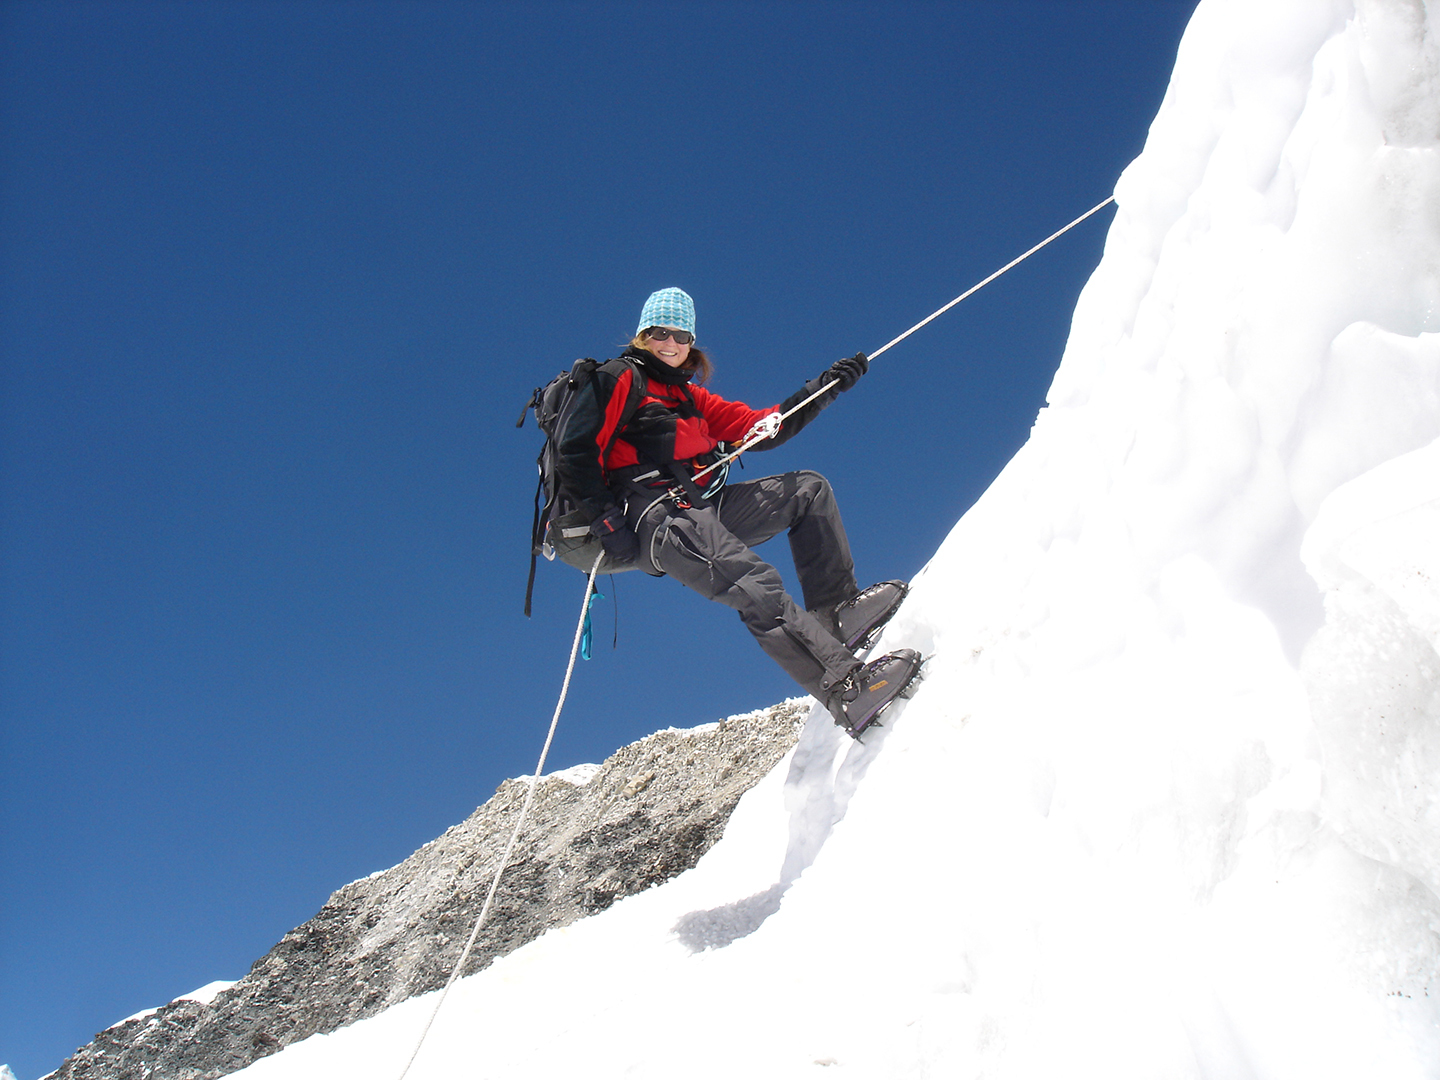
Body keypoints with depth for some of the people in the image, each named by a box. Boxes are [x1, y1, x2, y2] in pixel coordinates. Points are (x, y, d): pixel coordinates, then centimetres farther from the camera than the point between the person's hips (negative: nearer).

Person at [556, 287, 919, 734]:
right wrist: (605, 519, -17)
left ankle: (836, 609, -6)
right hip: (656, 516, -9)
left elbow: (759, 427, 23)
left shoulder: (689, 396, 28)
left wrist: (825, 387, 18)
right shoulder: (619, 379, 5)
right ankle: (844, 687, -36)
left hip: (704, 509, 9)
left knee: (809, 489, 5)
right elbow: (576, 453, -6)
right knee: (756, 587, -29)